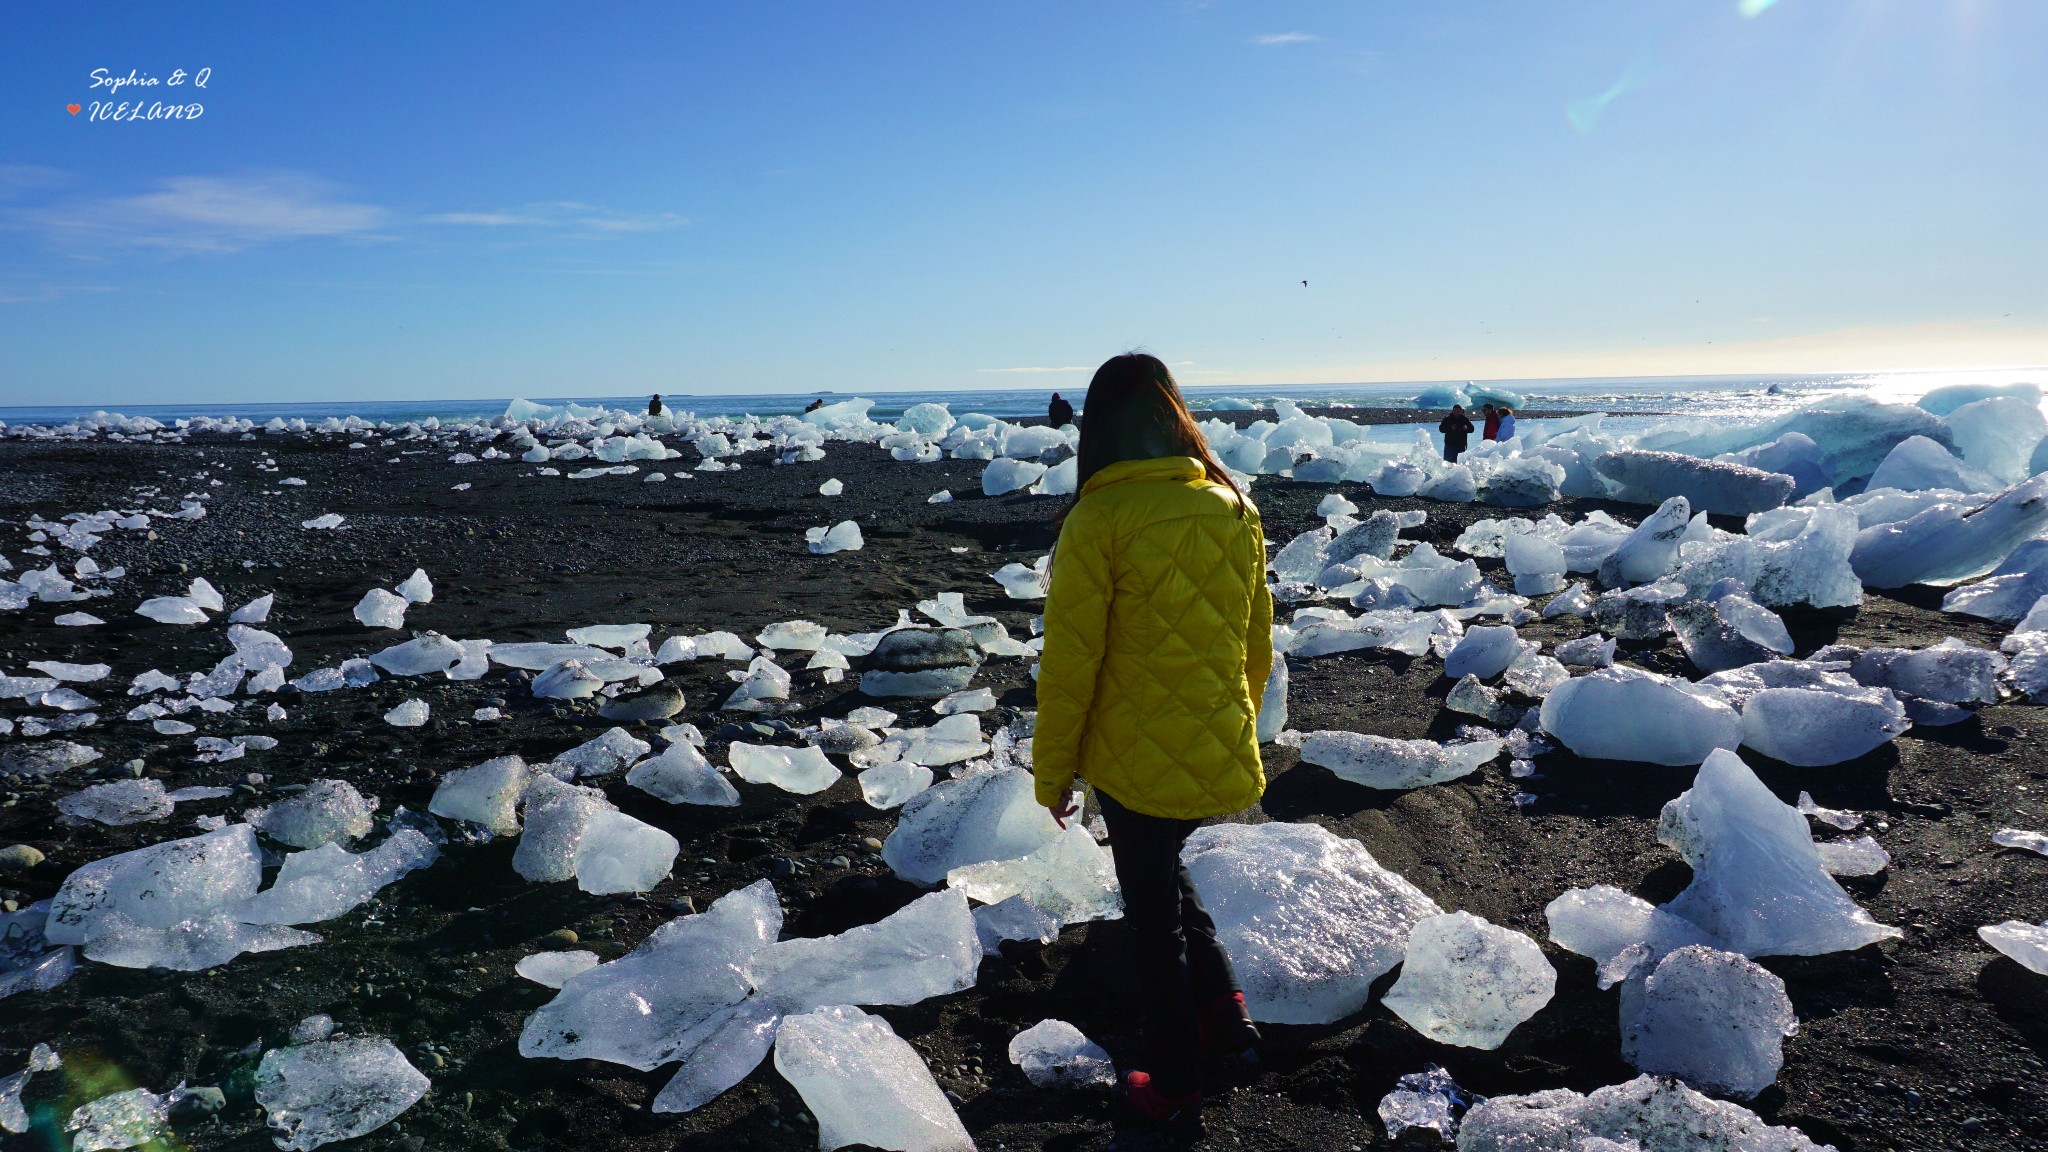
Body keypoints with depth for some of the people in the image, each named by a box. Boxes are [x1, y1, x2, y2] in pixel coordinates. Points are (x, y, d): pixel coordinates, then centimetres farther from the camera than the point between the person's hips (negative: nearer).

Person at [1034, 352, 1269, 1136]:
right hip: (1223, 761, 5)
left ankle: (1174, 1093, 29)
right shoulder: (1236, 512, -2)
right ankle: (1227, 1023, 28)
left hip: (1135, 762, -5)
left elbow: (1069, 663, -14)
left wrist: (1052, 769, -2)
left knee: (1154, 914, 13)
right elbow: (1257, 647, 7)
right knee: (1165, 873, 30)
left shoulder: (1098, 522, -18)